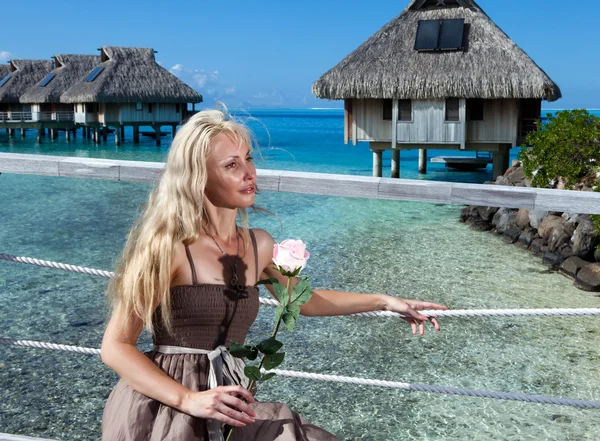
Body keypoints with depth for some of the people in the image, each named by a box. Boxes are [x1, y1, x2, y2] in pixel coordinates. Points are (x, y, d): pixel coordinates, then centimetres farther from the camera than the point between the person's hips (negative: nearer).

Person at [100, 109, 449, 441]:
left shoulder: (258, 244, 5)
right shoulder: (169, 246, -12)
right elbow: (116, 346, -9)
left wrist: (384, 301, 22)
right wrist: (188, 400, -22)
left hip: (229, 411, 5)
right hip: (162, 409, -5)